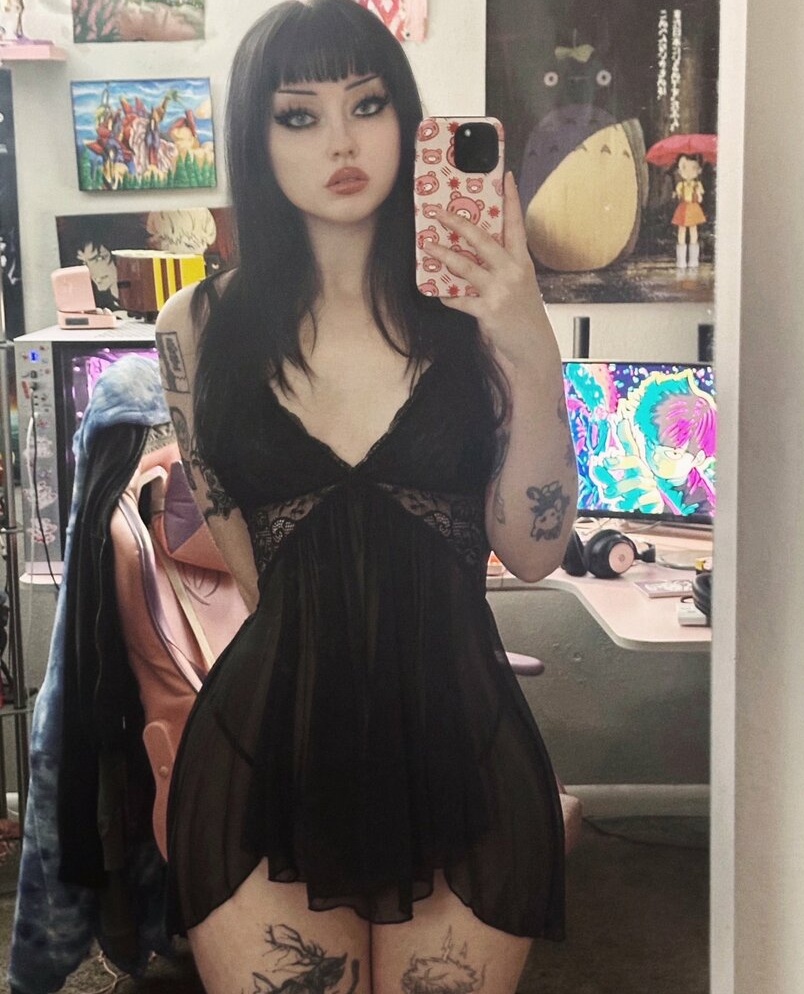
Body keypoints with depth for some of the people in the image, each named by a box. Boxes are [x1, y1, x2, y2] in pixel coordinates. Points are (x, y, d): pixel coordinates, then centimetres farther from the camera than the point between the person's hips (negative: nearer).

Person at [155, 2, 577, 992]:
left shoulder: (468, 310, -1)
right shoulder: (201, 327, 0)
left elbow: (533, 551, -9)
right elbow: (243, 566, 8)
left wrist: (533, 356, -18)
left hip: (461, 750, 0)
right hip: (267, 760, 0)